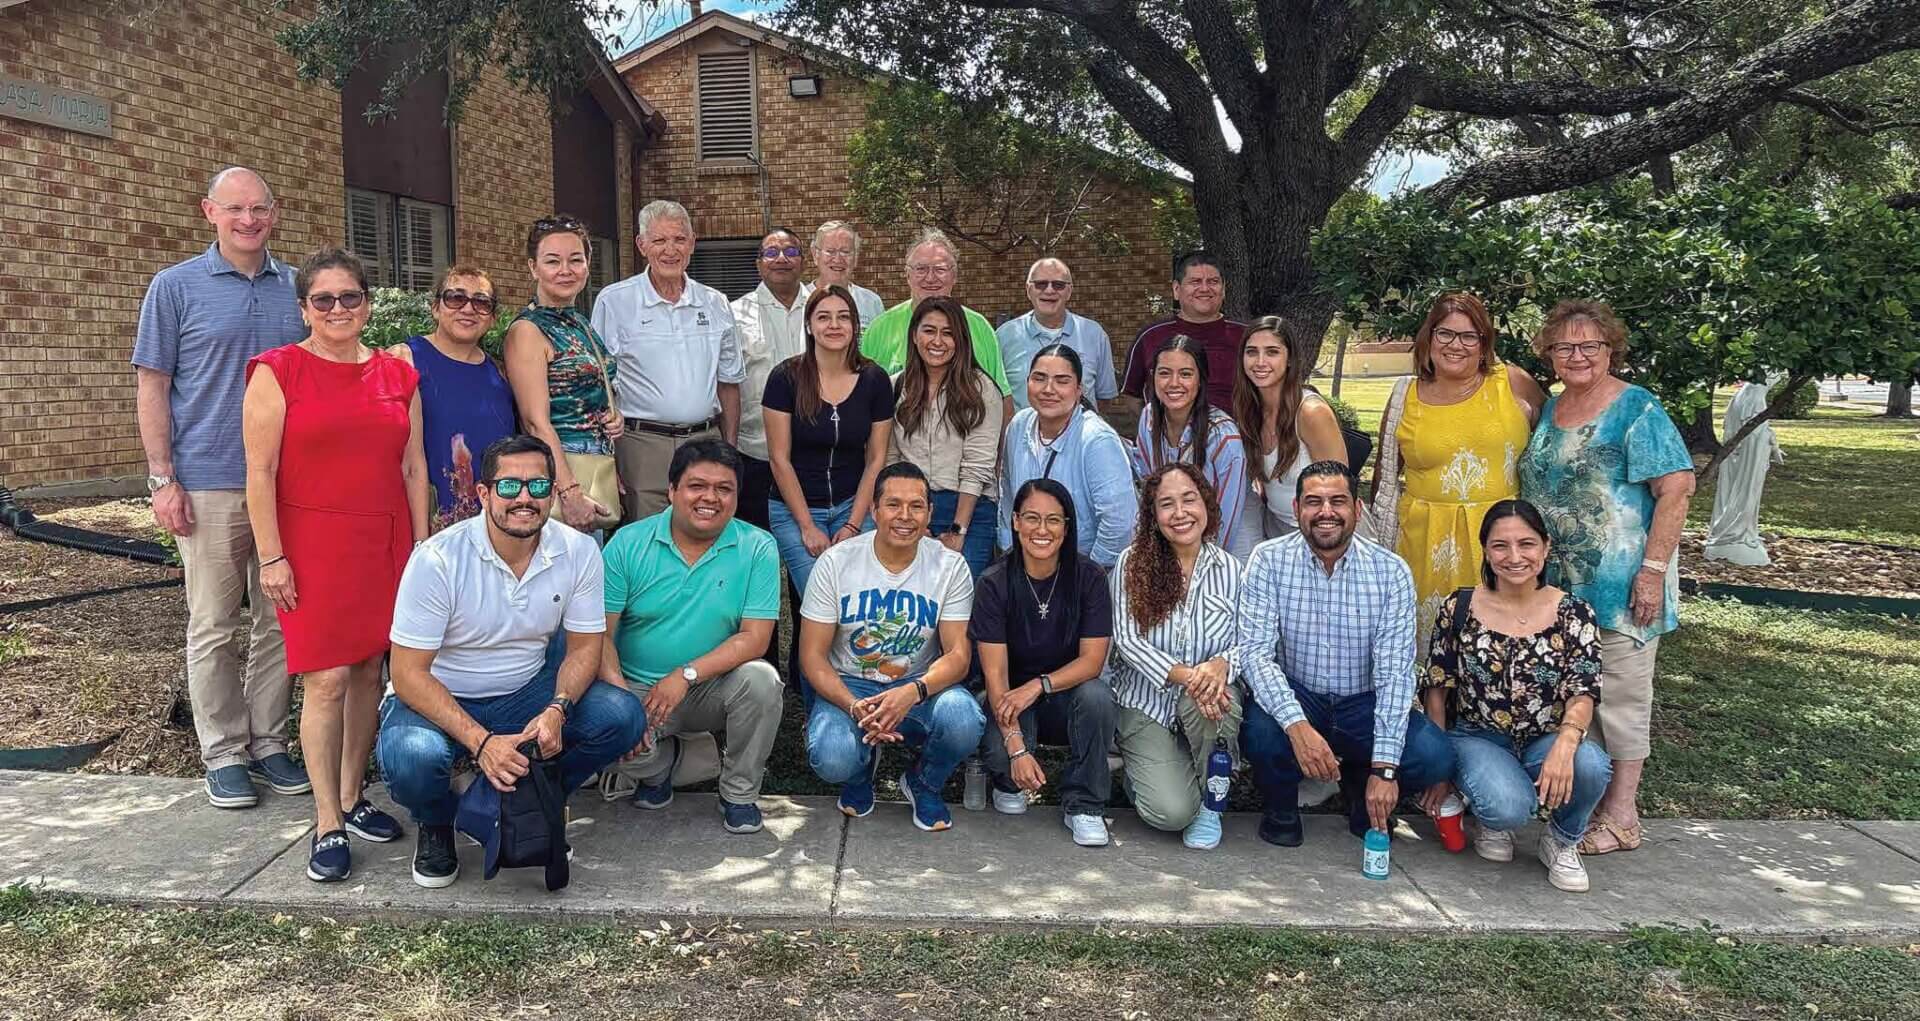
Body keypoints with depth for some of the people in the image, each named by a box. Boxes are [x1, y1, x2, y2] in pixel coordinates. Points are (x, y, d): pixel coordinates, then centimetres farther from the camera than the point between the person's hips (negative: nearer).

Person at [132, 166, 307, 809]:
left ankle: (268, 742, 21)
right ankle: (223, 754, 15)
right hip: (209, 484, -3)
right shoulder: (176, 287, 1)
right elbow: (151, 387, 0)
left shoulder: (297, 288, 10)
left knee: (281, 621, 8)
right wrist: (162, 479, -7)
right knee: (213, 627, 4)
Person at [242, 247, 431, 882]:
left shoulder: (397, 376, 11)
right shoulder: (277, 372, -2)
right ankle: (328, 826, 3)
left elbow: (413, 467, 13)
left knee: (368, 673, 9)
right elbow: (259, 472, -5)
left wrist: (422, 545, 10)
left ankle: (351, 798, 23)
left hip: (385, 545, 4)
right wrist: (272, 558, -9)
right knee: (328, 680, -6)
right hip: (312, 547, -4)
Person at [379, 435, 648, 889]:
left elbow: (584, 646, -2)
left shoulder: (579, 551, -10)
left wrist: (557, 709, -23)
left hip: (528, 692, 4)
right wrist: (480, 741, -32)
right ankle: (436, 825, 4)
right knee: (413, 757, -36)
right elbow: (408, 672, -20)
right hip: (441, 700, -3)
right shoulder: (439, 559, -21)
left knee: (623, 716, -20)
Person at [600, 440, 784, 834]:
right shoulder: (628, 543, -4)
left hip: (712, 689, 0)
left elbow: (754, 638, -12)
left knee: (761, 678, -30)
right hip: (639, 688, 0)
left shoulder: (757, 548, -7)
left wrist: (686, 675, -23)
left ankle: (739, 794, -2)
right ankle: (658, 768, 10)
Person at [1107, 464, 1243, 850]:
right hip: (1147, 705, -2)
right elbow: (1126, 640, -11)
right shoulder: (1132, 564, -4)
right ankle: (1145, 771, 18)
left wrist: (1221, 665, -29)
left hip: (1204, 706, 2)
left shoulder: (1231, 570, 0)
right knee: (1172, 812, -21)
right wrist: (1183, 674, -26)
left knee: (1217, 689, -36)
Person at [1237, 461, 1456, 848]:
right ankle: (1281, 808, 3)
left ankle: (1360, 783, 13)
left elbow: (1394, 671, -13)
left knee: (1435, 758, -23)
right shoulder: (1269, 560, -10)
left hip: (1363, 703, 2)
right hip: (1295, 700, -1)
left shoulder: (1391, 571, -9)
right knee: (1261, 732, -34)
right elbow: (1255, 652, -18)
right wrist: (1297, 726, -35)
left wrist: (1384, 767, -21)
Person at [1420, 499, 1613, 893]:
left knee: (1590, 766, -33)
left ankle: (1562, 840, 1)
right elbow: (1436, 691, 2)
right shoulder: (1458, 609, -3)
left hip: (1546, 743, 2)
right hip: (1478, 739, -2)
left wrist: (1565, 744, -34)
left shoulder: (1573, 613, -2)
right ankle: (1491, 820, 7)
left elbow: (1583, 693, -12)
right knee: (1509, 808, -33)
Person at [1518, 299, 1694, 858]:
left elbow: (1677, 486, -14)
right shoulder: (1550, 408, 13)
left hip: (1622, 581, -7)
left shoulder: (1636, 408, -8)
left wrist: (1654, 567, -20)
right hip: (1560, 581, 7)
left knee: (1620, 692, 1)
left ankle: (1621, 815, 12)